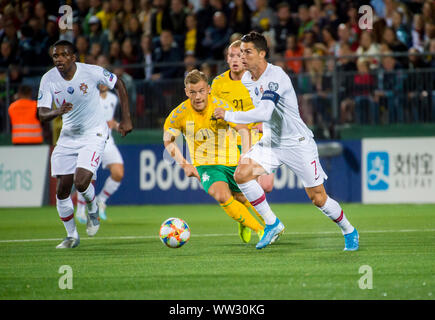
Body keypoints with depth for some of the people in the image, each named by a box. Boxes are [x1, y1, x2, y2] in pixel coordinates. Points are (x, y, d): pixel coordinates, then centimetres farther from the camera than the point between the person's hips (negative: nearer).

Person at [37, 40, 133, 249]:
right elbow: (42, 114, -13)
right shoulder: (48, 79, -10)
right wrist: (58, 111, -36)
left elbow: (119, 85, 0)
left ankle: (93, 212, 13)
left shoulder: (91, 72, -17)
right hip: (68, 136, 4)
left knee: (81, 182, -21)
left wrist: (126, 120, -2)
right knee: (62, 190, 0)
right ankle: (72, 236, 19)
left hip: (94, 135, -4)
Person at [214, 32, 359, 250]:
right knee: (241, 174, -17)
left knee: (318, 198, -1)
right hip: (270, 142, 7)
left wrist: (229, 116, -32)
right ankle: (272, 224, -4)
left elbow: (264, 113, -37)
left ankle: (349, 231, 24)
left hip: (297, 143, -7)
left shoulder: (275, 76, -24)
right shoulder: (246, 79, 1)